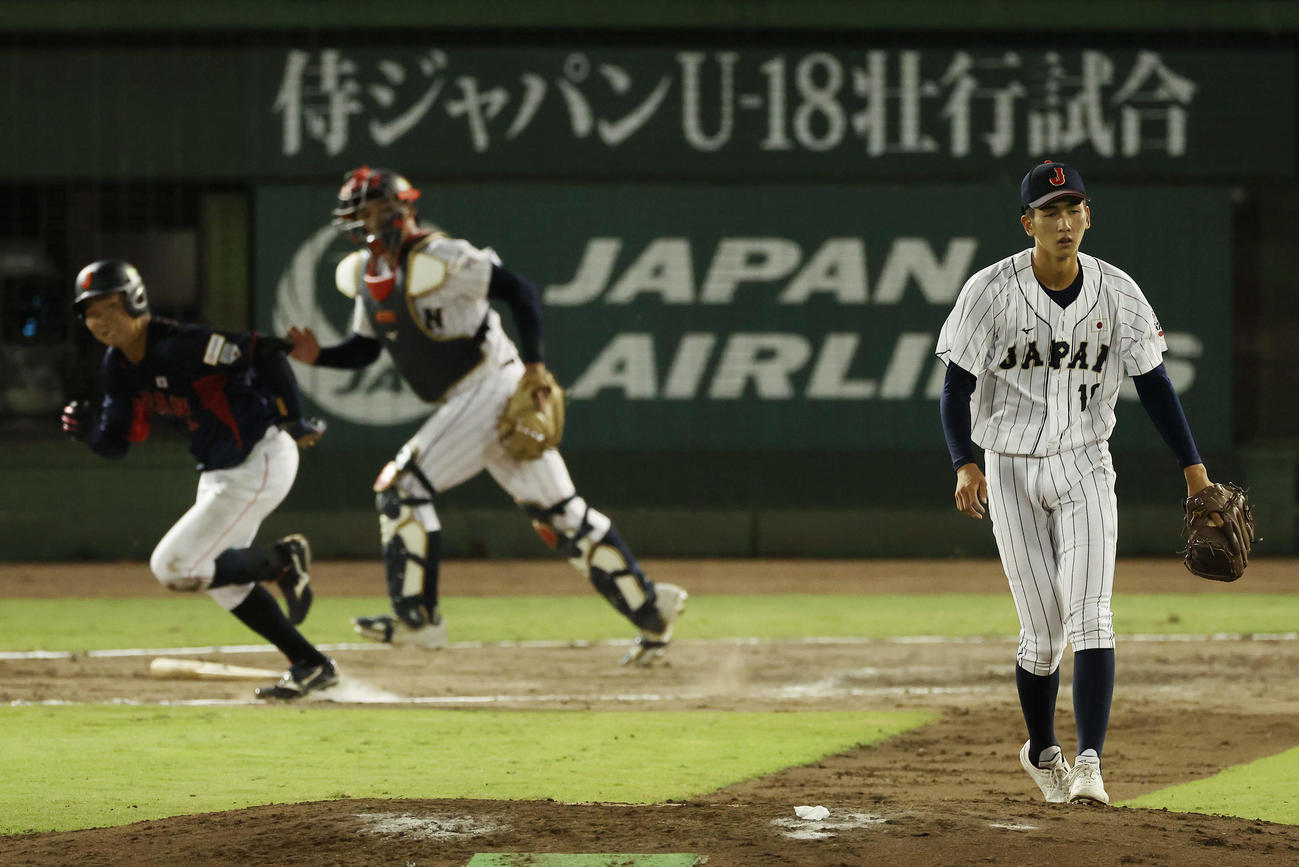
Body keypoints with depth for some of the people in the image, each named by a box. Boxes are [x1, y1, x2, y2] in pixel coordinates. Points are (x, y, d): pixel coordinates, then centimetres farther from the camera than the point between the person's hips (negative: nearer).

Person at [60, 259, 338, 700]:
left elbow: (264, 351, -25)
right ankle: (311, 666, 28)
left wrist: (294, 422, -23)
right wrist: (90, 429, -18)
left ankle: (283, 561, 5)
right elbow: (115, 444, 4)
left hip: (262, 460, -10)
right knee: (222, 580, 19)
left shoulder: (177, 346, -24)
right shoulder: (117, 367, 1)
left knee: (172, 567, -12)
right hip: (218, 471, 10)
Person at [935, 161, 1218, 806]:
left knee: (1089, 615, -14)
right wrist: (965, 466, -22)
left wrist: (1194, 469, -1)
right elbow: (957, 387, -7)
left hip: (1084, 467, 1)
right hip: (1010, 472, -1)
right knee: (1042, 631, 2)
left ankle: (1089, 764, -20)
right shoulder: (990, 292, -10)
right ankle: (1042, 753, 26)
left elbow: (1153, 383, 3)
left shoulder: (1117, 293, -4)